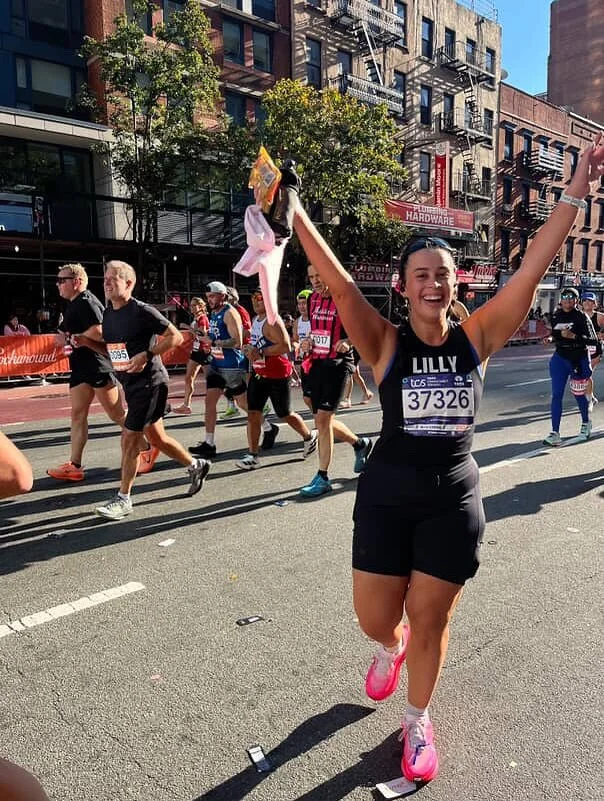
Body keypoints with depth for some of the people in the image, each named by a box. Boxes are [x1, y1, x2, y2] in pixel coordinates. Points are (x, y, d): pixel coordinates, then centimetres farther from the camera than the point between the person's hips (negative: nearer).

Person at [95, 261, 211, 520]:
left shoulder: (142, 311, -14)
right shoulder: (108, 314, 10)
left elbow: (176, 337, -14)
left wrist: (147, 355, -20)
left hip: (150, 382, -8)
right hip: (130, 384, 8)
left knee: (129, 438, -6)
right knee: (156, 438, 14)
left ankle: (123, 499, 8)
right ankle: (196, 466, 35)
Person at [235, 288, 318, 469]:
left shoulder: (272, 321, -18)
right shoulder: (255, 320, 11)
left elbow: (285, 347, -28)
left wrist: (261, 352, -26)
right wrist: (250, 350, 8)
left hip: (277, 375, -8)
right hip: (258, 374, 8)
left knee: (285, 414, 7)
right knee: (253, 413, -1)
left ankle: (309, 437, 33)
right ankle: (252, 456, 3)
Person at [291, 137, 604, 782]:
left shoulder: (475, 337, -3)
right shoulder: (385, 343, -9)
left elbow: (532, 270, -8)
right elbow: (338, 283, -19)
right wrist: (292, 209, -26)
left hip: (454, 501, 1)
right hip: (386, 497, -1)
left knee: (431, 621, 13)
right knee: (375, 621, 10)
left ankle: (417, 718, 41)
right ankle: (392, 648, 50)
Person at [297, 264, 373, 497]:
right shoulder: (313, 299, 12)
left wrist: (348, 342, -23)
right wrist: (308, 342, 5)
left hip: (337, 364, -7)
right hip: (316, 363, 8)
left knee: (322, 420, -10)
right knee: (323, 420, 12)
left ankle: (322, 478, 2)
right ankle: (360, 444, 38)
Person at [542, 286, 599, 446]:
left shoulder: (582, 317, -10)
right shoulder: (556, 316, 4)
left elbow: (594, 340, -14)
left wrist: (573, 336, -25)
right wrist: (551, 338, -1)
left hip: (579, 359, -3)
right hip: (560, 358, 4)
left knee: (578, 394, 10)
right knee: (556, 395, -5)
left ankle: (586, 423, 40)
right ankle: (555, 433, -6)